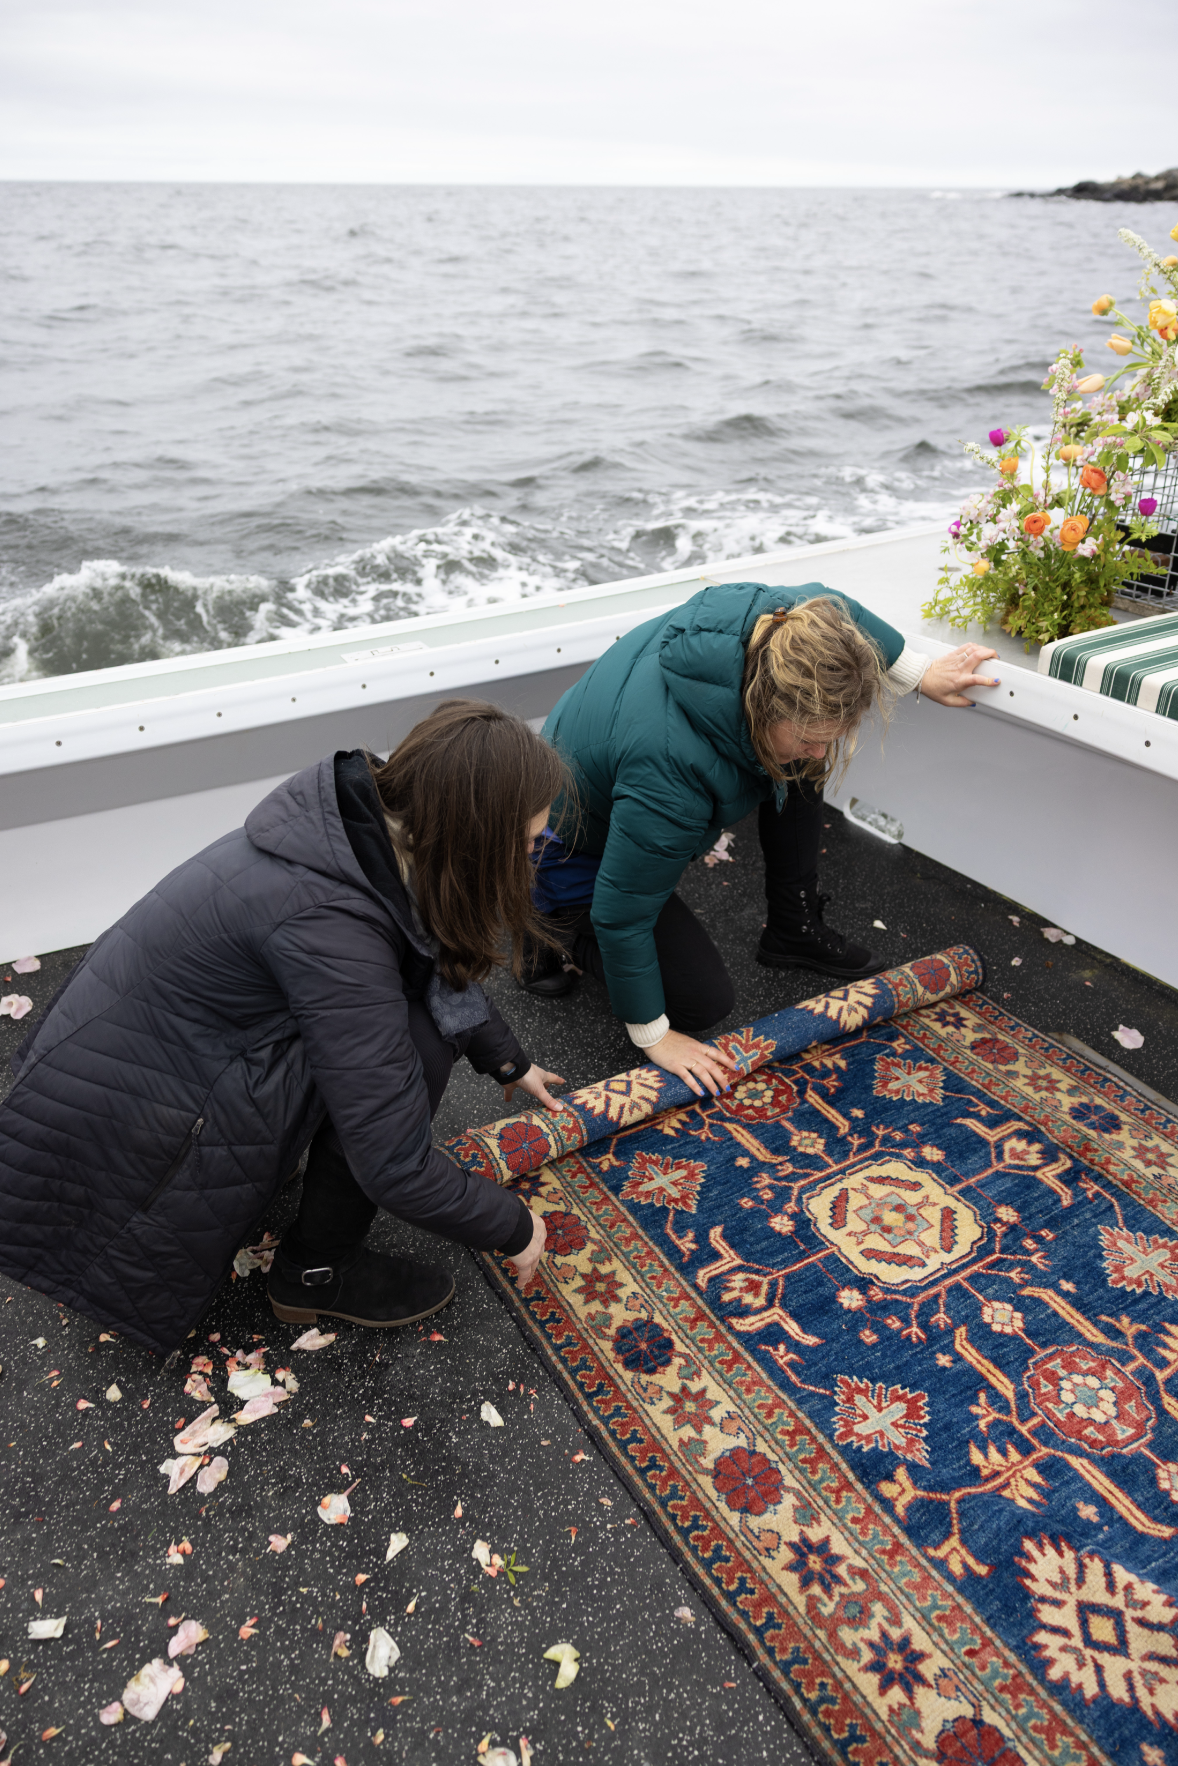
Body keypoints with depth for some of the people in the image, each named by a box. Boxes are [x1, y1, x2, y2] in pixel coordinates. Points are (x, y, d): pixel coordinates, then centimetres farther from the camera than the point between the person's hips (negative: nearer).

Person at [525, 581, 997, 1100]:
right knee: (704, 1000, -10)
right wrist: (653, 1036, -20)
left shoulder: (767, 618, -25)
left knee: (795, 769, -6)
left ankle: (794, 929, 9)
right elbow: (621, 914, -32)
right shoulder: (671, 770, -44)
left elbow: (823, 603, 1)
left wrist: (920, 674, -1)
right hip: (581, 856, -7)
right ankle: (563, 935, 7)